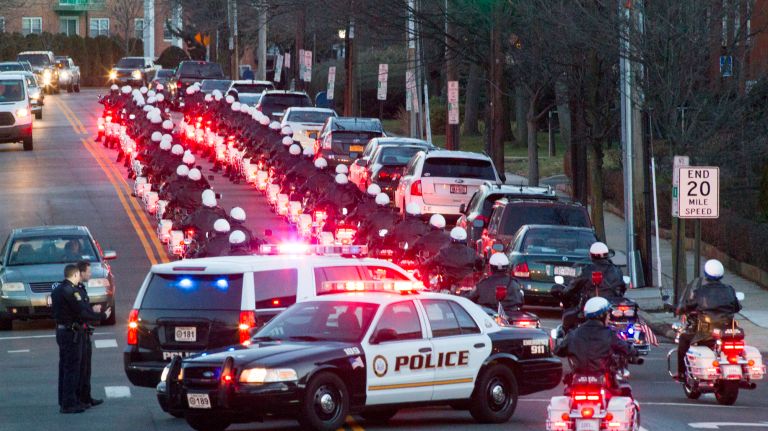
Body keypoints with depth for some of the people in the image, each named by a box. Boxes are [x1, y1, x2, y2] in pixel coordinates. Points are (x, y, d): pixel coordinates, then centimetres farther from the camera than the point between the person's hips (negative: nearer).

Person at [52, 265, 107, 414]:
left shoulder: (57, 289, 11)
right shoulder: (70, 291, -18)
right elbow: (83, 312, -22)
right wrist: (102, 316, -13)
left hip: (61, 331, 9)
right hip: (71, 333, -9)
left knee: (65, 367, 16)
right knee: (72, 368, -5)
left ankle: (64, 401, 22)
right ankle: (69, 403, -5)